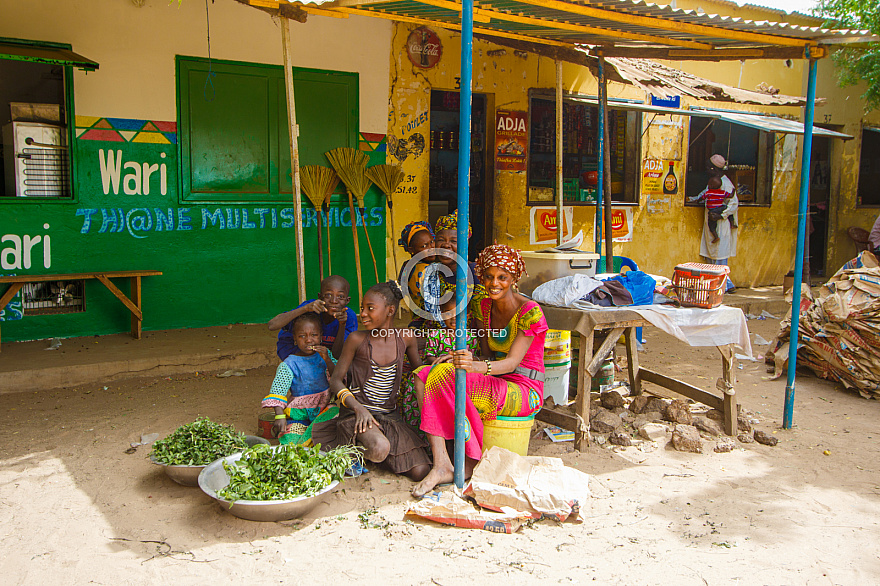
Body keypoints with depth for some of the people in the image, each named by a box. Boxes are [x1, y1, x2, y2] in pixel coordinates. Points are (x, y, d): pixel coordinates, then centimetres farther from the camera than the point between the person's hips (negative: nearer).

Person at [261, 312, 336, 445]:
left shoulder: (325, 355, 7)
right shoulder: (289, 365, -6)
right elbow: (277, 391, -10)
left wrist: (327, 360, -16)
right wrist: (279, 416, -24)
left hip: (323, 408, 5)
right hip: (299, 413, -4)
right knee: (292, 441, -30)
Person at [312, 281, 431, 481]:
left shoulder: (405, 339, 2)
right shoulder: (357, 339, -6)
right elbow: (336, 380, -4)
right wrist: (358, 408, -20)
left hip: (390, 414, 4)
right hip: (357, 411, -4)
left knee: (420, 472, -10)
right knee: (379, 449, -36)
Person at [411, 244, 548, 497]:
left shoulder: (530, 312, -13)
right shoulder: (483, 307, 8)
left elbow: (512, 362, -22)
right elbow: (487, 355, 10)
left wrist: (477, 367, -42)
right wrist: (465, 359, -12)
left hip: (524, 390, -7)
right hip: (494, 382, 7)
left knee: (447, 377, -29)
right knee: (423, 376, -16)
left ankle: (471, 462, -17)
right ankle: (440, 464, -27)